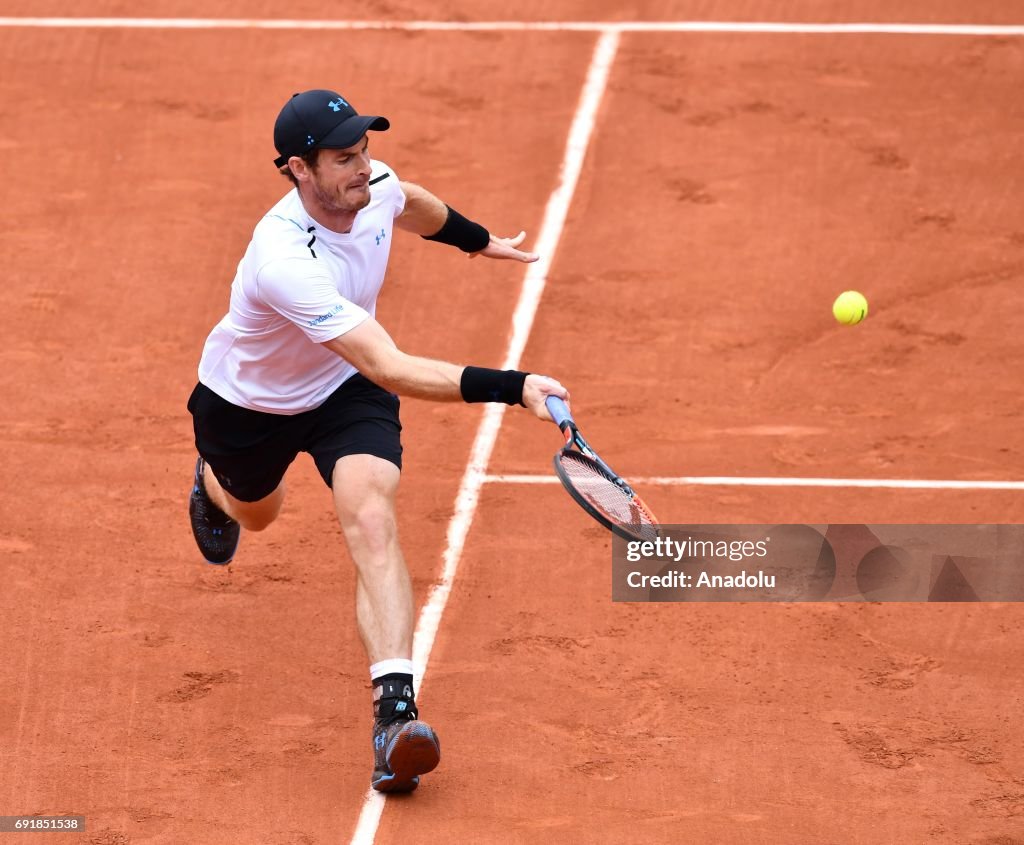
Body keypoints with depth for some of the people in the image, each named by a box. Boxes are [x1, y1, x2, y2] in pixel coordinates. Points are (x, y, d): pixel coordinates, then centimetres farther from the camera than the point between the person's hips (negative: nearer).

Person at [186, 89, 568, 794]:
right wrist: (512, 387, -55)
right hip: (248, 404, -3)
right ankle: (213, 486, 69)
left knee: (371, 518, -25)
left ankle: (396, 710, -37)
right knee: (256, 512, 29)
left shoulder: (374, 187, -23)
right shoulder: (286, 260, -44)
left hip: (345, 390, 3)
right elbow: (393, 370, -48)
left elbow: (413, 206, 8)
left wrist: (479, 239, 25)